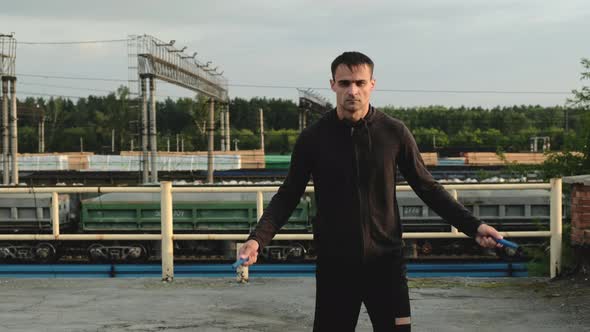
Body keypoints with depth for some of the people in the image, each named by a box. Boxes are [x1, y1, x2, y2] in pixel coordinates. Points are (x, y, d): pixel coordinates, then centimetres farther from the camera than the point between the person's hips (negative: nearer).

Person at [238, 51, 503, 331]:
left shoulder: (394, 133, -2)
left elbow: (427, 188, 5)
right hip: (334, 264, 0)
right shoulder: (312, 138, -2)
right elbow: (288, 195, 2)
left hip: (386, 261, 0)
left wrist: (473, 226, -4)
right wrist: (258, 239, -12)